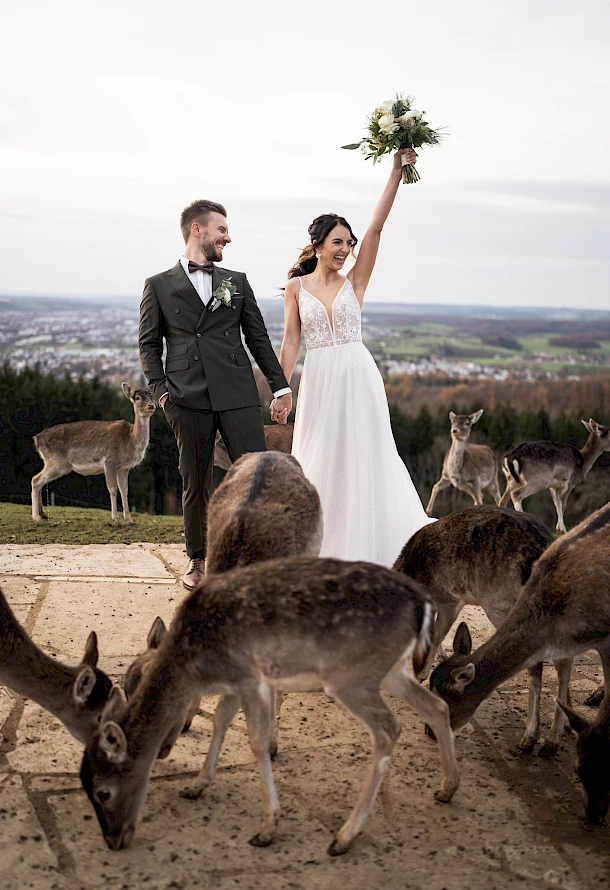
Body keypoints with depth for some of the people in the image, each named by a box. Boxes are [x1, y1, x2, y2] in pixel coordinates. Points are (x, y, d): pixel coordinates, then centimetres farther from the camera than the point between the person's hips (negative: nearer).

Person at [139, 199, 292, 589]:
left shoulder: (237, 282, 17)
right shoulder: (159, 286, 10)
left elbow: (258, 337, 16)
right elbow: (149, 344, 11)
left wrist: (280, 385, 11)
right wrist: (160, 389, -2)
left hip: (238, 394, 1)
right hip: (188, 399, -1)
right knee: (195, 483, 5)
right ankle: (199, 560, 20)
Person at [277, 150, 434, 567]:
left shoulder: (354, 282, 5)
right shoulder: (297, 287, 5)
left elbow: (377, 227, -2)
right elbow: (291, 341, 5)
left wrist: (397, 173, -7)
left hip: (358, 376, 0)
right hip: (319, 379, 0)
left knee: (362, 457, 3)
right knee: (320, 460, 6)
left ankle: (366, 546, 12)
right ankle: (322, 546, 18)